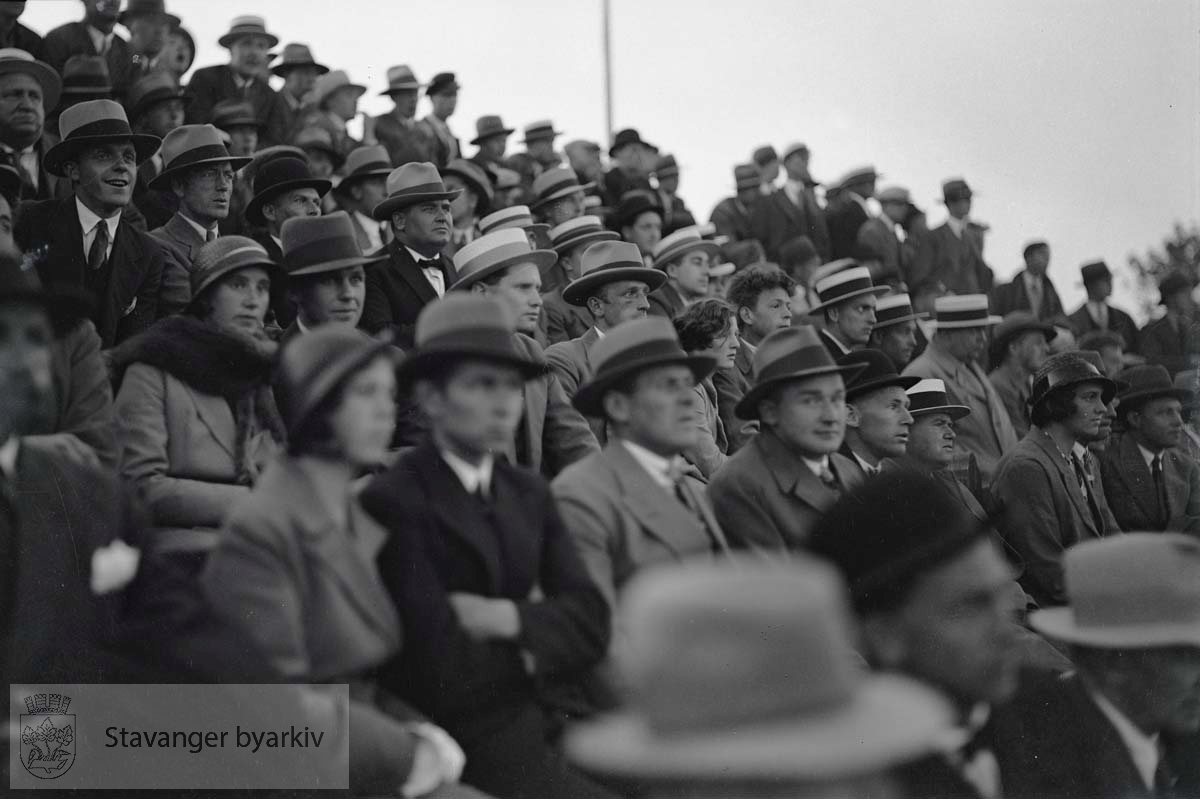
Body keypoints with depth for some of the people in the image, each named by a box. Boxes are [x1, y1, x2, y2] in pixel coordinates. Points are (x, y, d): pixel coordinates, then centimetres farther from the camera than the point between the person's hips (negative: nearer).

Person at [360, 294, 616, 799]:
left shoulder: (529, 493, 10)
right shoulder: (394, 502, -13)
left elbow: (590, 623, 1)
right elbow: (444, 672, -18)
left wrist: (507, 619, -15)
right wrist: (534, 646, -2)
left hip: (531, 738, 7)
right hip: (459, 755, -7)